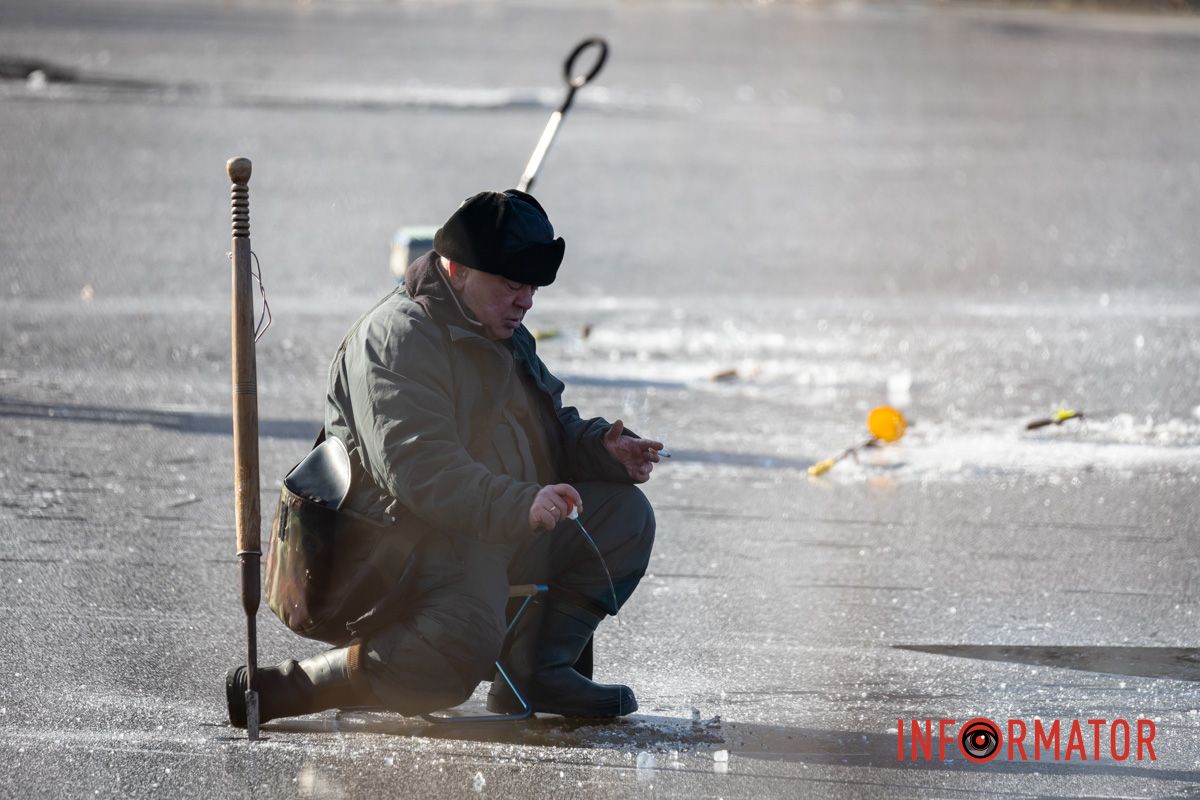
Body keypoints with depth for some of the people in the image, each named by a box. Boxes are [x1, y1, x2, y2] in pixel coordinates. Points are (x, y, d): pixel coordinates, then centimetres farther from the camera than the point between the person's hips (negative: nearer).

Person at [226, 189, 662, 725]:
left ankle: (539, 670, 4)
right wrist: (519, 506, -36)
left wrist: (604, 448, 4)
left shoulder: (502, 334, 18)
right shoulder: (397, 338, -16)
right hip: (415, 536, -10)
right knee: (461, 650, -35)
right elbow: (417, 468, -27)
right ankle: (275, 690, -21)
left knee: (625, 516, 5)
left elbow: (554, 430, 27)